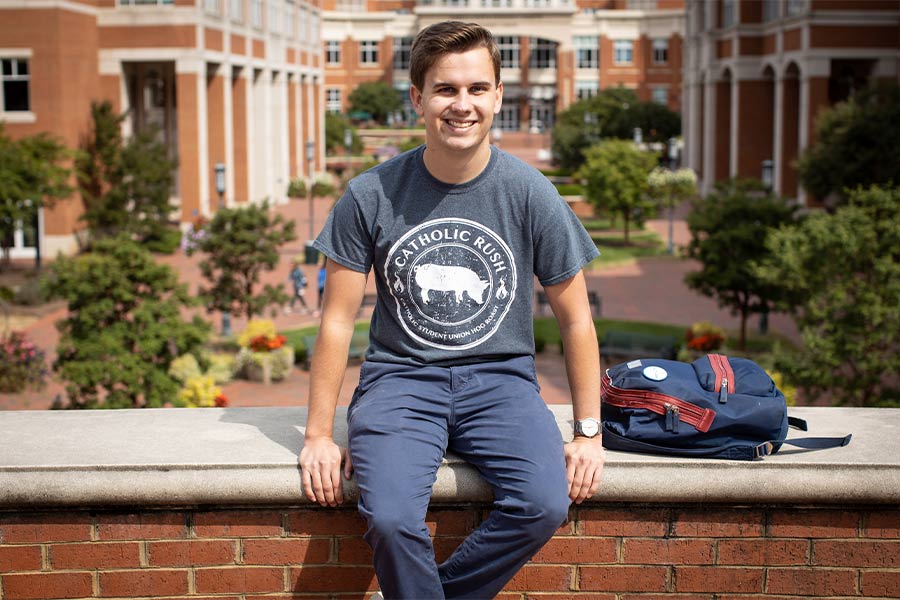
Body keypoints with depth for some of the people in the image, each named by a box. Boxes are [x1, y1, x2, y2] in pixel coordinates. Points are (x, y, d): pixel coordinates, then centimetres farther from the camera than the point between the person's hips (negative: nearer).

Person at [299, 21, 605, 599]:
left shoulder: (531, 194, -3)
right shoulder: (371, 195, -4)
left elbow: (576, 319, 5)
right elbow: (338, 319, 2)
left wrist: (589, 432, 3)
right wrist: (320, 434, 0)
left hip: (500, 378, 1)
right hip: (401, 377, -1)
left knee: (546, 504, -26)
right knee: (391, 519, -29)